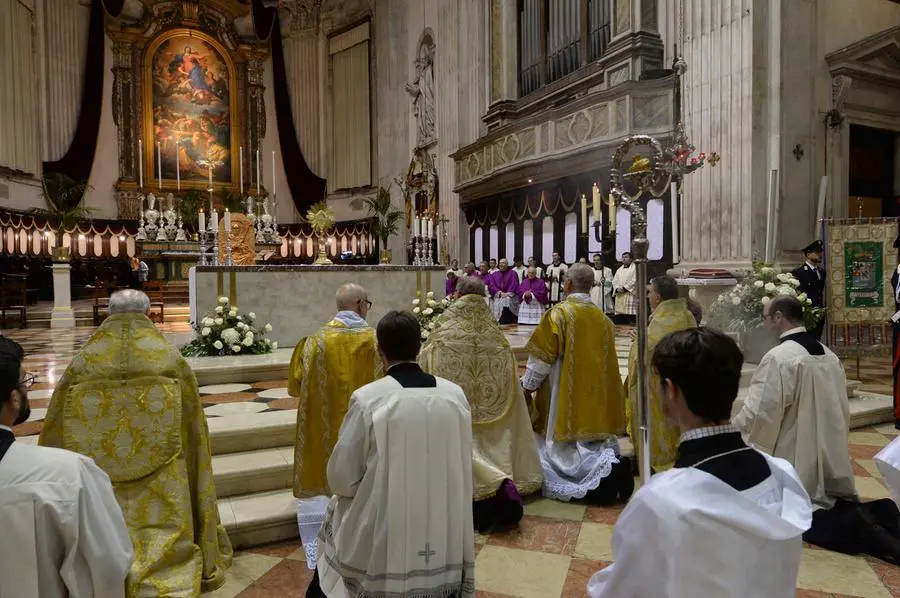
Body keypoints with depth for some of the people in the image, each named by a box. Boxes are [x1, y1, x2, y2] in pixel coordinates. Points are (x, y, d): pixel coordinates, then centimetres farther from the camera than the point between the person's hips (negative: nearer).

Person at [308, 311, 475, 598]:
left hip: (381, 538, -3)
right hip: (445, 535, 3)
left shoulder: (367, 398, -17)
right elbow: (462, 467, 5)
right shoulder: (456, 395, -7)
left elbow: (341, 477, -9)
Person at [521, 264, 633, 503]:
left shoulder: (558, 313, -11)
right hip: (597, 396, 6)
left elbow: (541, 357, -11)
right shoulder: (603, 318, 8)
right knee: (595, 443, 15)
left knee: (568, 451, 0)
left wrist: (527, 387, 2)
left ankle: (604, 471, -25)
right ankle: (612, 463, -16)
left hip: (567, 396, -6)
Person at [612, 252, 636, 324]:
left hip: (630, 294, -6)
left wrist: (624, 288, -13)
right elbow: (614, 281, 15)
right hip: (619, 295, 6)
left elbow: (634, 281, -8)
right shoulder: (619, 270, 22)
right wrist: (617, 288, -5)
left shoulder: (635, 268, 3)